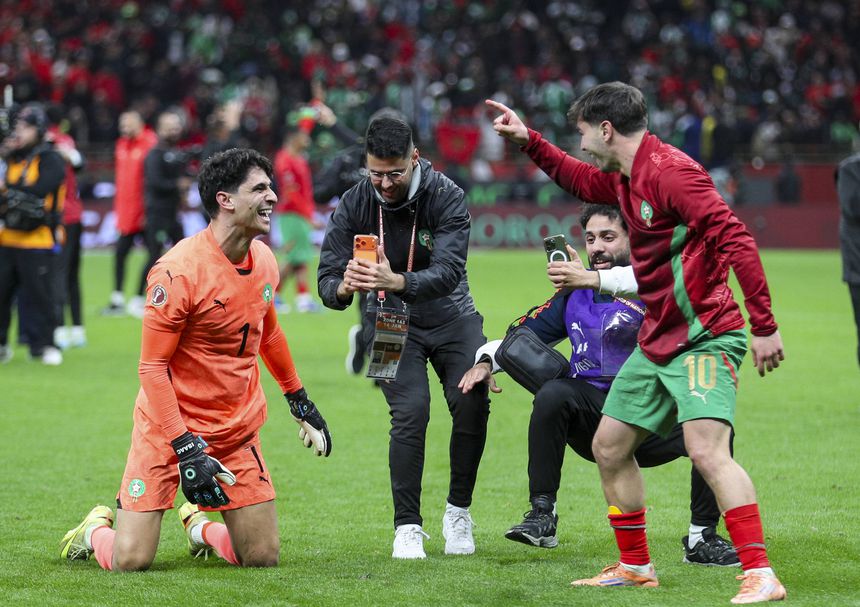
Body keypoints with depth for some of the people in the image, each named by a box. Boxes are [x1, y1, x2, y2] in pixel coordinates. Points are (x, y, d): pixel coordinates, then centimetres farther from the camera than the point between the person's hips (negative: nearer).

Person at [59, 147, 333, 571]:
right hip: (168, 425, -6)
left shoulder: (264, 261, 2)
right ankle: (97, 529, 24)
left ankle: (201, 527, 30)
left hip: (238, 431, 6)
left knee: (262, 559, -2)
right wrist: (186, 450, -24)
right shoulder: (179, 271, -21)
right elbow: (152, 366, -18)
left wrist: (300, 402, 27)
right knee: (130, 561, -12)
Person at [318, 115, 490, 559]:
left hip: (450, 317, 0)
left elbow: (448, 272, -32)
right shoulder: (354, 204, -15)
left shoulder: (447, 197, -21)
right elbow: (327, 281, -16)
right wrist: (344, 288, -42)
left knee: (472, 401, -17)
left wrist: (396, 281, -52)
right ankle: (407, 527, -10)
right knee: (410, 412, -19)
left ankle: (458, 512, 2)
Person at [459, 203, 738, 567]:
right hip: (592, 413, 2)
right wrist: (487, 362, -1)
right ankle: (541, 516, -22)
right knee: (552, 394, -29)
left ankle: (702, 538, -12)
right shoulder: (574, 293, 16)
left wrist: (592, 279, -40)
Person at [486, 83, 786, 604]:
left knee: (706, 449, -25)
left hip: (704, 339, -10)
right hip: (657, 342, 10)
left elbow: (736, 238, -24)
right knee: (610, 446, 16)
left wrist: (764, 325, -27)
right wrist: (528, 140, 27)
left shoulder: (670, 171, -19)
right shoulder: (625, 177, 10)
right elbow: (582, 181, 35)